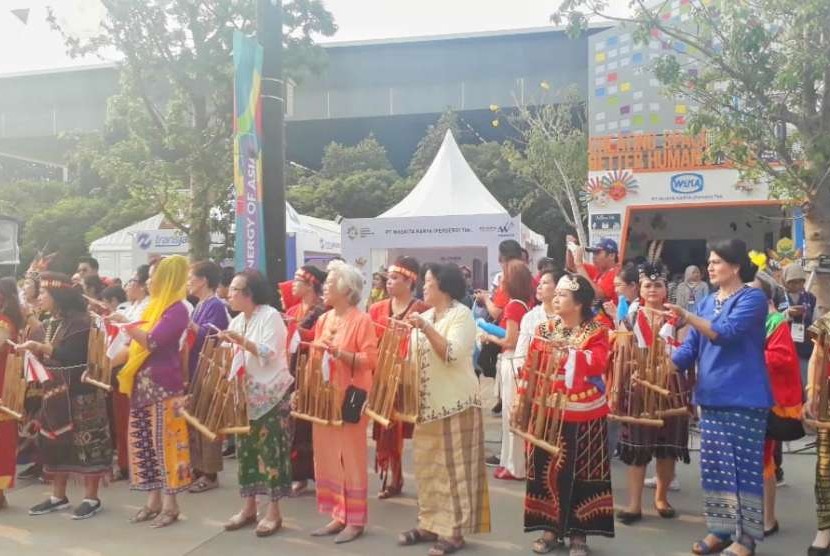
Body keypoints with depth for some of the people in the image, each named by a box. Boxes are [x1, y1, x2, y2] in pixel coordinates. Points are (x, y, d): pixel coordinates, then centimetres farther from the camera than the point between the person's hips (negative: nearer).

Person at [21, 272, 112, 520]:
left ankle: (91, 498, 6)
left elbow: (73, 355, -21)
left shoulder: (80, 320, -13)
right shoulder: (52, 323, 13)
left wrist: (40, 347, -18)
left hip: (79, 391, -9)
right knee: (54, 442, 12)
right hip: (55, 390, 9)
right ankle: (58, 496, 23)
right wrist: (33, 350, 2)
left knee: (85, 441, -3)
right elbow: (50, 356, 18)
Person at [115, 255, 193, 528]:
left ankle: (170, 504, 5)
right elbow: (137, 345, 23)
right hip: (143, 383, 9)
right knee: (145, 442, 10)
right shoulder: (154, 306, 17)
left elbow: (152, 342, -22)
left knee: (165, 441, -4)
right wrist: (113, 360, 16)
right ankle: (153, 500, 19)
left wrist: (126, 324, -15)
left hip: (164, 386, -9)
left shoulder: (177, 309, -12)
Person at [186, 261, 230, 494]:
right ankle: (197, 469, 22)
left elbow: (208, 337, -22)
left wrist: (188, 323, -24)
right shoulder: (200, 305, 15)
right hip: (195, 371, 9)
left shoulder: (216, 305, -12)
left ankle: (210, 474, 6)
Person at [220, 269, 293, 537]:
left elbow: (270, 353, -19)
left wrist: (242, 341, -27)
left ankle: (273, 512, 5)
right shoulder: (236, 321, 12)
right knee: (246, 450, 10)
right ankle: (248, 506, 21)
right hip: (246, 394, 8)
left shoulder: (270, 315, -11)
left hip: (271, 395, -7)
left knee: (270, 451, -3)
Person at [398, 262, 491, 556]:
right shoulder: (425, 316, 13)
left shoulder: (461, 314, -9)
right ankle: (429, 523, 25)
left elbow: (452, 354, -22)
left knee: (454, 468, 0)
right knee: (427, 466, 13)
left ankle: (454, 531, 8)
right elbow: (415, 356, 18)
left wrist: (426, 328, -26)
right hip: (428, 402, 8)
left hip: (455, 402, -8)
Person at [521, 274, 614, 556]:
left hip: (583, 415, -3)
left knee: (580, 473, 5)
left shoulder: (596, 332, -4)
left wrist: (565, 349, -26)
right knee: (547, 470, 8)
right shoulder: (544, 329, 7)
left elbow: (598, 364, -21)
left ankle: (578, 533, 17)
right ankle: (550, 528, 22)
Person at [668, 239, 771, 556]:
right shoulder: (706, 302, 13)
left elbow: (726, 334, -22)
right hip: (711, 397, 7)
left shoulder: (753, 299, -7)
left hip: (744, 398, -7)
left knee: (743, 466, -1)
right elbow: (691, 347, 10)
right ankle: (720, 529, 22)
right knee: (713, 465, 11)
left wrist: (688, 317, -34)